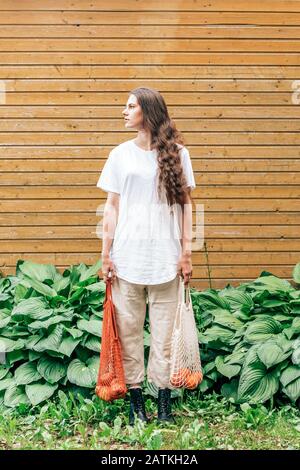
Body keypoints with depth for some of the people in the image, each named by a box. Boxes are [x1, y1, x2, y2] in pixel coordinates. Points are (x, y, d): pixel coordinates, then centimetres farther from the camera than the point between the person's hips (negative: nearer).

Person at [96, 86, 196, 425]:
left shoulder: (177, 154, 4)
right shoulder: (121, 154, 7)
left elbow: (185, 203, 5)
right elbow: (111, 206, 7)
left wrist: (186, 251, 0)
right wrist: (106, 254, 3)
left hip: (165, 258, -1)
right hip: (127, 257, 1)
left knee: (164, 331, 3)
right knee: (129, 329, 4)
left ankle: (164, 402, 11)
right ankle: (135, 400, 14)